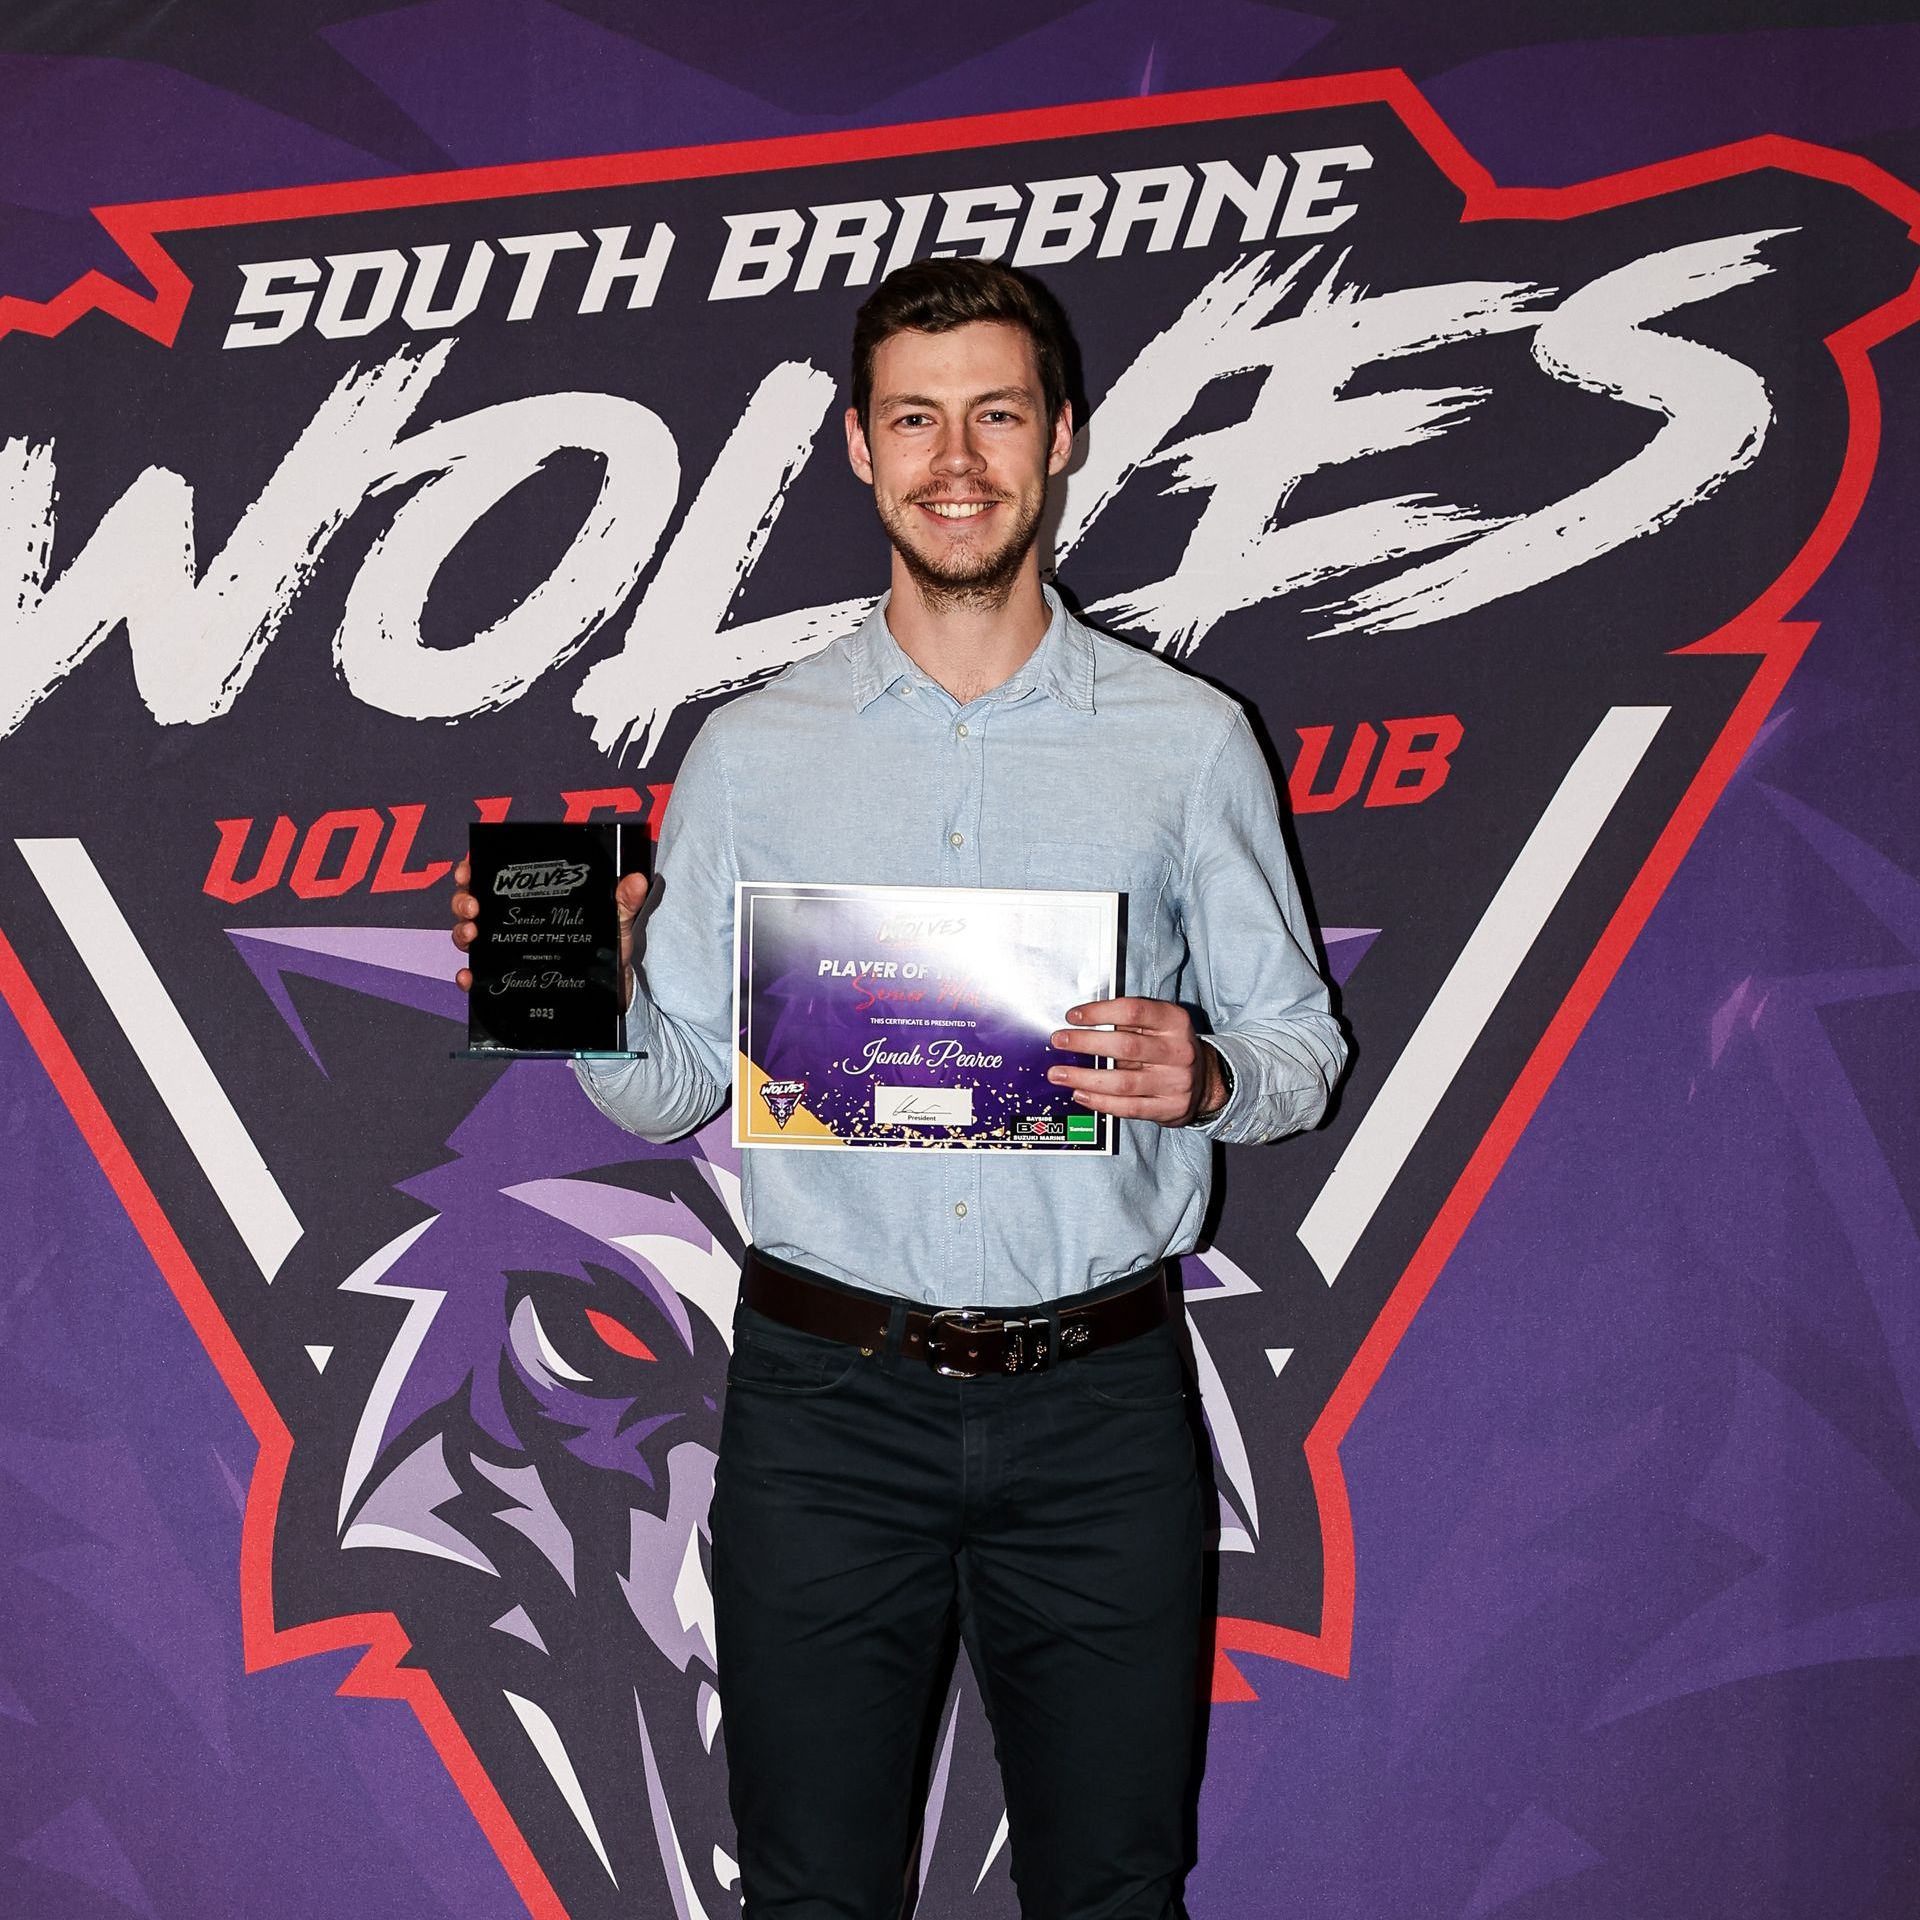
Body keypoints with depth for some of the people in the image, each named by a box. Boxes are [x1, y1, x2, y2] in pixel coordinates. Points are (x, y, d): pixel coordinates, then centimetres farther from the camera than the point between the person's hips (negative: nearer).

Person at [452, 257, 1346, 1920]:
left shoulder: (1189, 740, 3)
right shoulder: (751, 752, 6)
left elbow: (1304, 1043, 6)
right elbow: (679, 1089, 7)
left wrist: (1209, 1075, -15)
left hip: (1099, 1407, 0)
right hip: (826, 1405, 1)